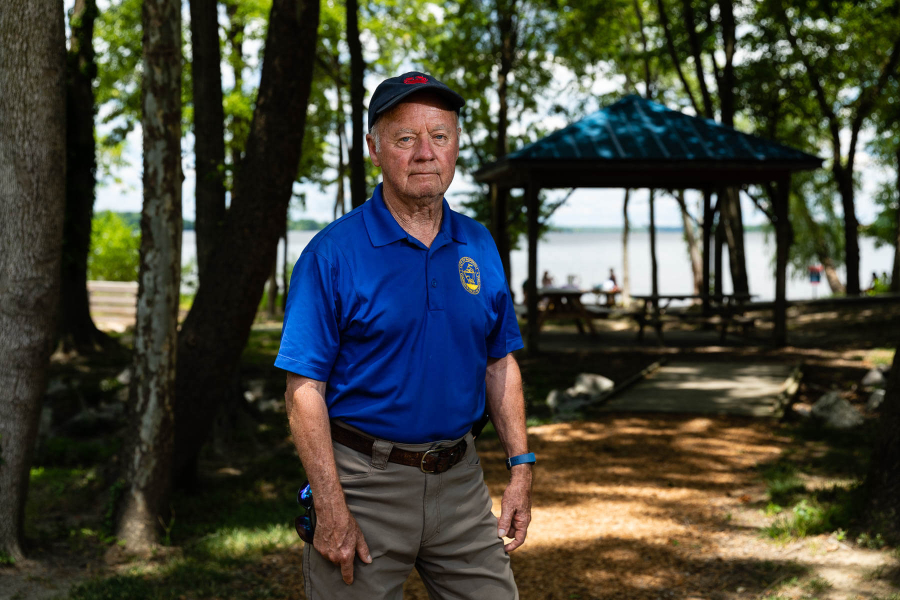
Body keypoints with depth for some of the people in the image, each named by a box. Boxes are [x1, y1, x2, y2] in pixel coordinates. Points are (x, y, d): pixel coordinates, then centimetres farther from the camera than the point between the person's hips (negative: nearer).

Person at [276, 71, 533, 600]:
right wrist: (331, 508, -17)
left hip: (461, 481, 5)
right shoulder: (333, 253, -9)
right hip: (364, 482, -4)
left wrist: (521, 467, 7)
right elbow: (305, 388, -12)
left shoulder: (480, 246, 7)